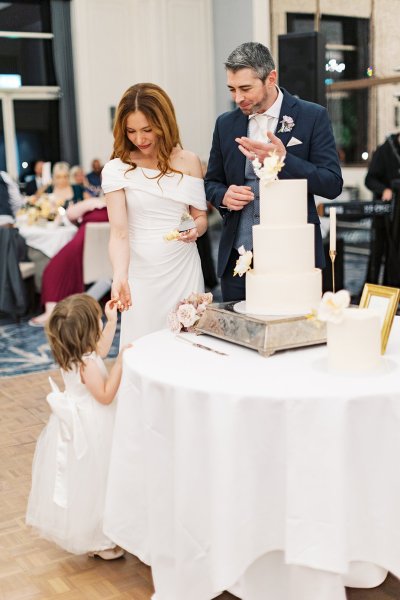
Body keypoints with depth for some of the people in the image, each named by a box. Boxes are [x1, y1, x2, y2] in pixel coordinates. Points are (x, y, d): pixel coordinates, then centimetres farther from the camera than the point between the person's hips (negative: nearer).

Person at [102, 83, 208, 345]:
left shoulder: (188, 161, 3)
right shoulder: (117, 169, -4)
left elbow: (201, 216, 10)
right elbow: (119, 231, -11)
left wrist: (196, 229, -13)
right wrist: (120, 276, -26)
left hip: (184, 269, 2)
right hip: (141, 272, -2)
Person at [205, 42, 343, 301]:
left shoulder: (313, 117, -3)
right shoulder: (225, 124, 9)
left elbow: (333, 184, -7)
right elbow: (212, 182, 17)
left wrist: (283, 159, -21)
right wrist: (224, 196, -6)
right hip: (238, 259, 3)